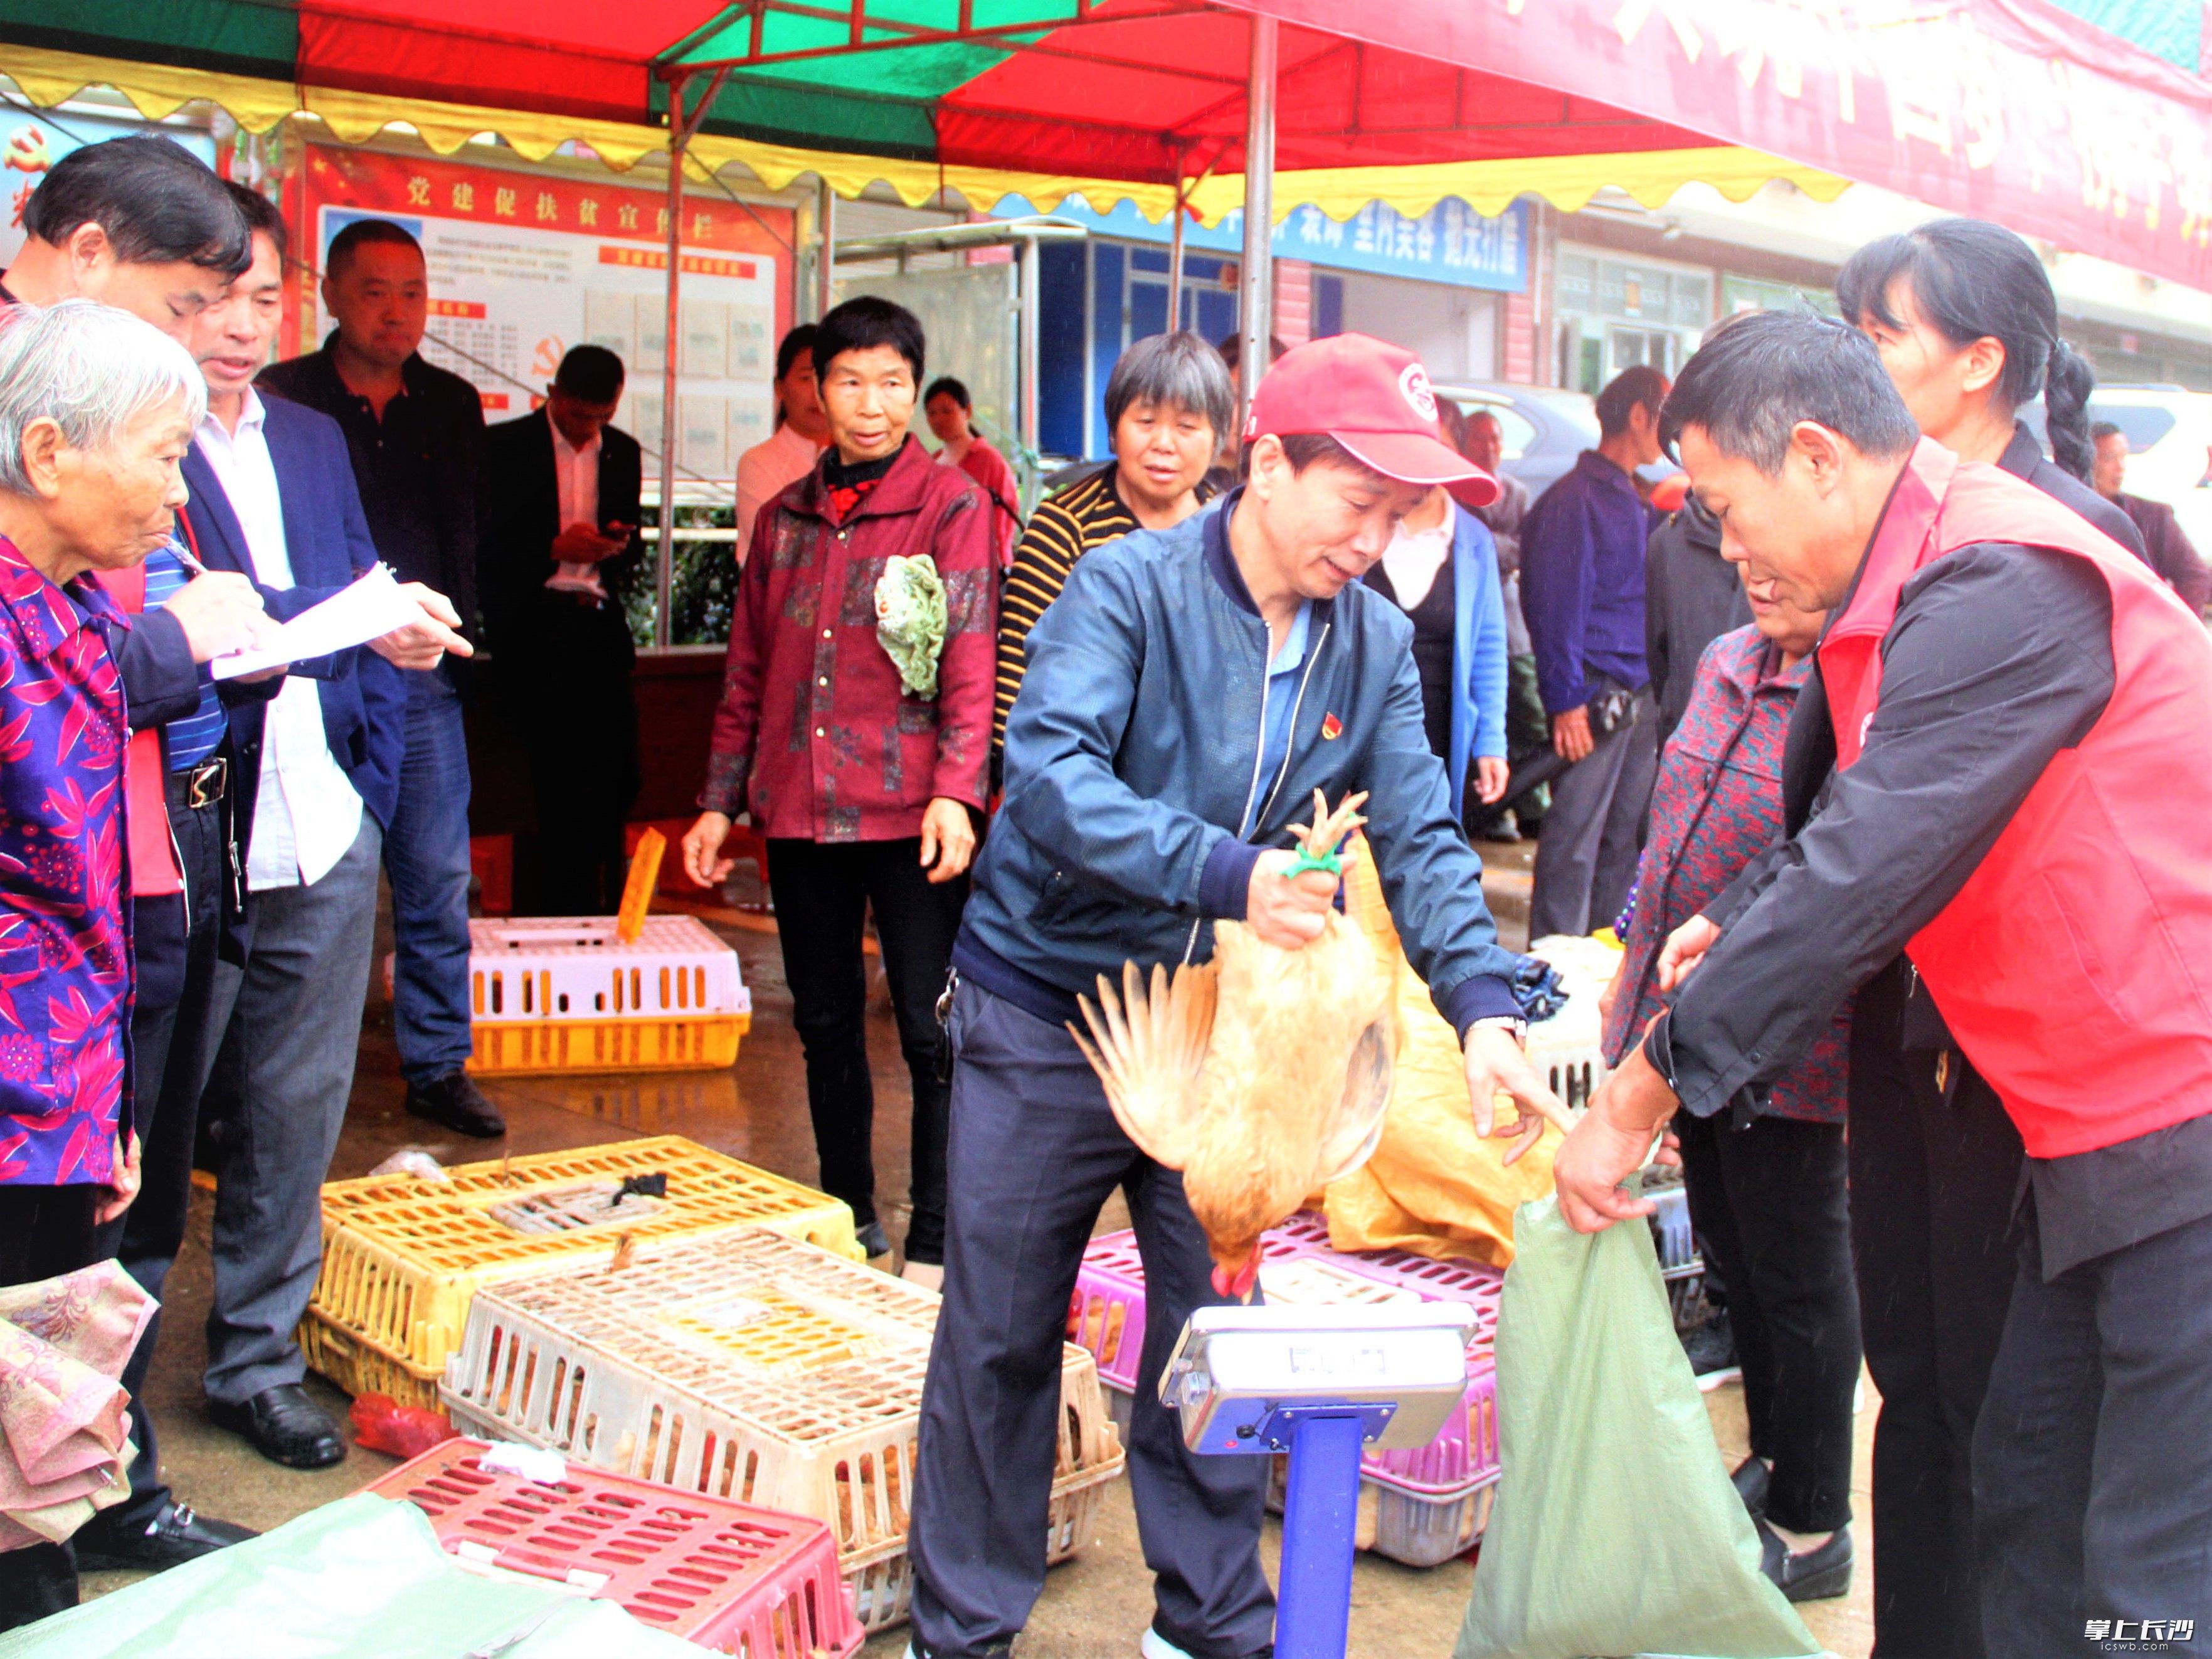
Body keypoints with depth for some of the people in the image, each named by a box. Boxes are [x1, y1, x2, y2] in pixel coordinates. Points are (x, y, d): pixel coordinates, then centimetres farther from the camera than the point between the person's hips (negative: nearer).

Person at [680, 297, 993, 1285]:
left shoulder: (953, 505, -1)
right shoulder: (785, 517, 14)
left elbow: (971, 657, -10)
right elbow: (749, 672, 17)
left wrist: (956, 793, -21)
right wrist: (720, 800, 14)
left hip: (907, 813, -5)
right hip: (798, 813, 5)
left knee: (932, 1031, -3)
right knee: (825, 1023, 14)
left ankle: (934, 1245, 8)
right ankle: (849, 1215, 29)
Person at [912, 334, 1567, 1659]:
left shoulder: (1377, 643, -1)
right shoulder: (1128, 588, -16)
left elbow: (1421, 839, -4)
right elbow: (1051, 769, -29)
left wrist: (1484, 1005, -20)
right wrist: (1226, 874, -41)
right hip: (1049, 1012, -4)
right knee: (1000, 1332, 7)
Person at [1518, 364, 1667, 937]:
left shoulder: (1633, 500, 18)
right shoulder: (1577, 498, -9)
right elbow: (1558, 606, -13)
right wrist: (1566, 701, -17)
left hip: (1637, 697, 9)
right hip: (1594, 699, -9)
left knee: (1624, 839, 12)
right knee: (1574, 844, -5)